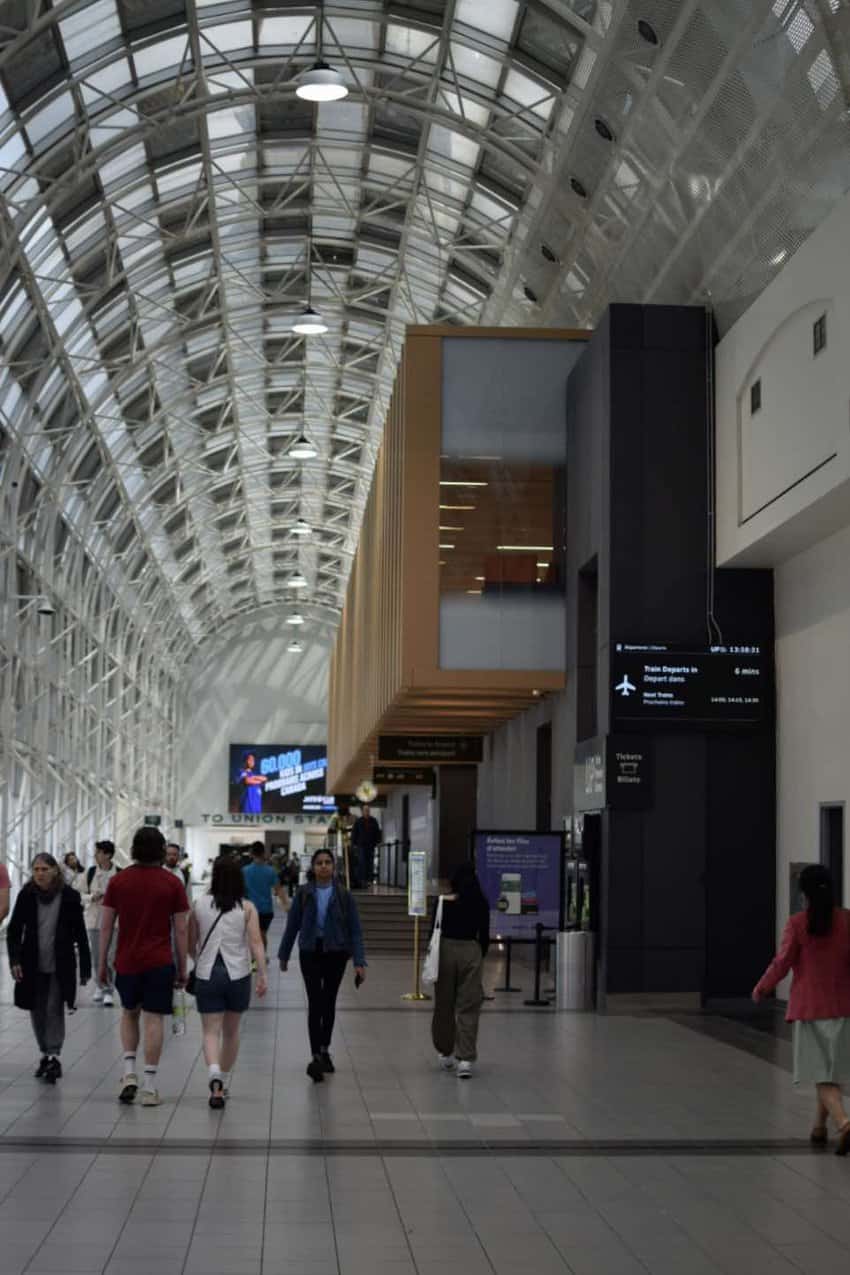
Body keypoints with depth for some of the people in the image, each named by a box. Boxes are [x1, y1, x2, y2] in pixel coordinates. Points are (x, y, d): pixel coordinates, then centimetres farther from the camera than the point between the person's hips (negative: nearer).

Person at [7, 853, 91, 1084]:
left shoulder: (69, 896, -7)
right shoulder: (26, 895, -2)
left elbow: (80, 934, -2)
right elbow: (14, 930, 1)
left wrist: (85, 968, -2)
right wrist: (15, 960, -11)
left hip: (60, 966, -3)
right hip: (33, 966, 3)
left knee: (54, 1010, -7)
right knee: (37, 1011, 10)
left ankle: (53, 1057, -5)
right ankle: (46, 1055, 23)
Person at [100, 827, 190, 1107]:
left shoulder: (118, 881, 0)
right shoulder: (172, 883, -3)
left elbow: (106, 926, 2)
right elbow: (181, 930, -2)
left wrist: (102, 963, 11)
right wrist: (182, 968, 6)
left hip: (126, 961, 2)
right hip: (159, 963, -2)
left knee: (130, 1013, 21)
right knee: (153, 1019, 2)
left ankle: (129, 1072, 8)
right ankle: (149, 1087, 1)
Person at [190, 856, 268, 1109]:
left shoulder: (200, 904, -1)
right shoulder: (247, 908, -4)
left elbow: (191, 943, 7)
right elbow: (256, 943, -12)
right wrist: (262, 975, -11)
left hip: (207, 974, 0)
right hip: (238, 974, 1)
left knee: (211, 1031, 0)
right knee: (231, 1031, 17)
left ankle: (215, 1075, -25)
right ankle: (224, 1082, 28)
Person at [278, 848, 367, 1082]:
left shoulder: (343, 895, -4)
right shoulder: (304, 894, -3)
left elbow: (355, 930, -5)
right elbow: (292, 926, 5)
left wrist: (359, 962, -11)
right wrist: (284, 955, 9)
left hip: (335, 954, 1)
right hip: (310, 953, -1)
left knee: (329, 1003, 13)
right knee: (315, 1004, -9)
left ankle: (324, 1050, 31)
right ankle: (316, 1057, -12)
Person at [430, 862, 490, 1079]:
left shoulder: (443, 902, -4)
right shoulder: (481, 905, -1)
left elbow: (434, 931, 1)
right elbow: (484, 936, 3)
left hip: (446, 949, 0)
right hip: (471, 951, 0)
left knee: (444, 1005, 14)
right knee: (469, 1007, 3)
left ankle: (445, 1053, 27)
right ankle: (465, 1058, -6)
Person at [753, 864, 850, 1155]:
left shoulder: (798, 923, -10)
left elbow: (781, 963, -6)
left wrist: (761, 989, 10)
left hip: (810, 1008, -2)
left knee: (823, 1076, 1)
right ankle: (819, 1127, 26)